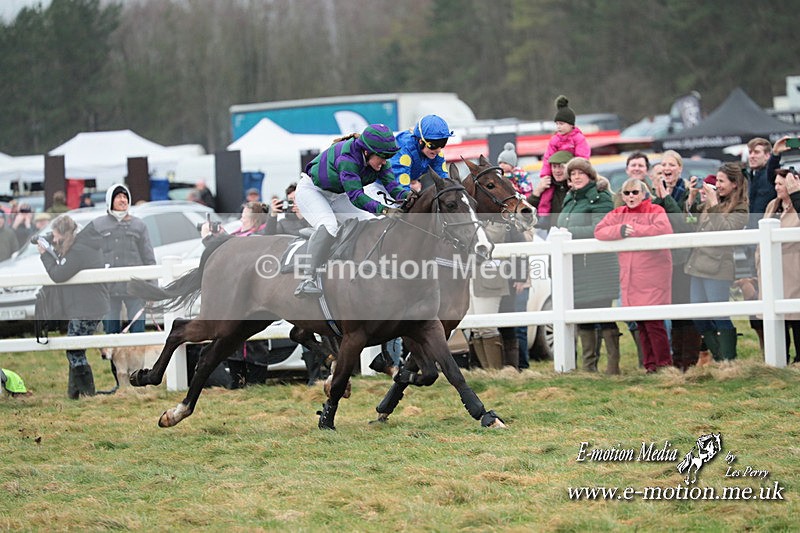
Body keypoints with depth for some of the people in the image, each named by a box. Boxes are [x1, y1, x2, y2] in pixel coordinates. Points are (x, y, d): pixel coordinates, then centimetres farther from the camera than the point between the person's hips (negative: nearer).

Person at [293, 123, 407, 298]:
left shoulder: (379, 161, -13)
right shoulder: (347, 157, -36)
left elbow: (392, 186, -20)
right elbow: (356, 196, -43)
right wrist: (384, 210, -55)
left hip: (337, 196, 8)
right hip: (311, 190, -8)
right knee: (328, 227, -33)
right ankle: (307, 281, -36)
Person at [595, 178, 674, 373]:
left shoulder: (655, 211, -2)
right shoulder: (617, 214, 13)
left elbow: (664, 229, -21)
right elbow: (599, 231, 2)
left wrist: (635, 230, -15)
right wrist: (620, 230, -15)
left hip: (653, 277, -5)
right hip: (630, 278, 5)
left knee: (654, 322, -11)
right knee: (641, 324, 6)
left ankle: (664, 363, -5)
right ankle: (650, 364, 12)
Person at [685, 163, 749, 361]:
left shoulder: (739, 209, -4)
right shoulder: (710, 201, 15)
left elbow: (724, 230, -17)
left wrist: (714, 204, -14)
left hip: (718, 269, -8)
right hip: (699, 265, 8)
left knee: (721, 317, -5)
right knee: (699, 317, 10)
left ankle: (728, 360, 2)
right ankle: (719, 359, 19)